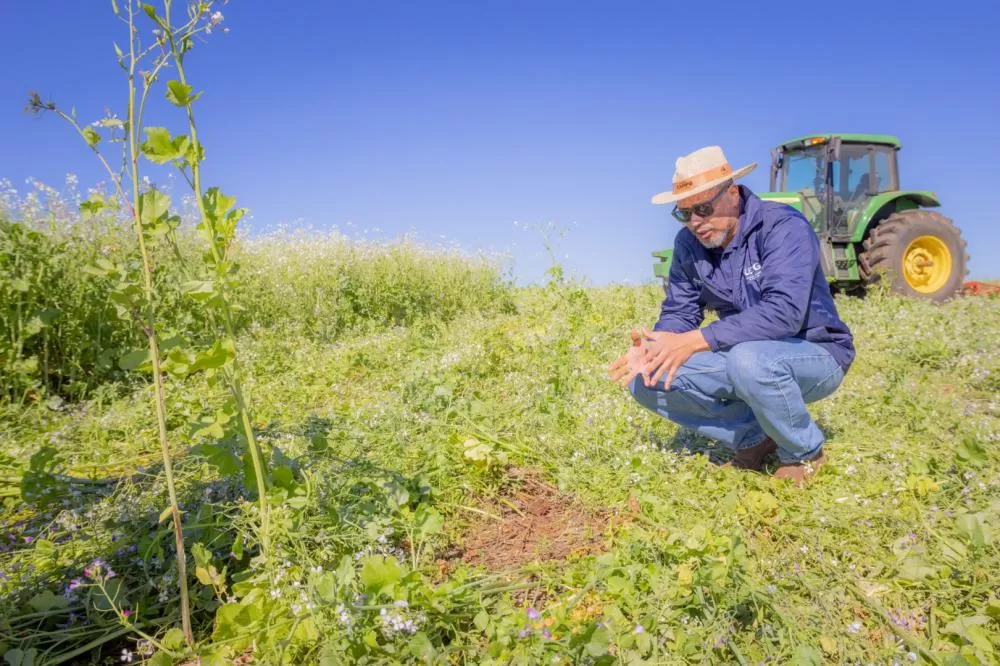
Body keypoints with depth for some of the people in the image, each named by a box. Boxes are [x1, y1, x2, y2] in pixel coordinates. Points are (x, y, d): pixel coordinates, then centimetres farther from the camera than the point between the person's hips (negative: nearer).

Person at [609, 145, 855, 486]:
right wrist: (653, 349, -23)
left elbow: (784, 311, -34)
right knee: (648, 378, -14)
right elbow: (679, 312, 0)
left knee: (750, 360, -40)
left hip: (815, 355, -5)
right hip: (745, 357, 6)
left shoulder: (784, 227, -21)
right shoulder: (689, 243, -3)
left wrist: (696, 340, -37)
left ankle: (805, 452, -8)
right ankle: (754, 436, 2)